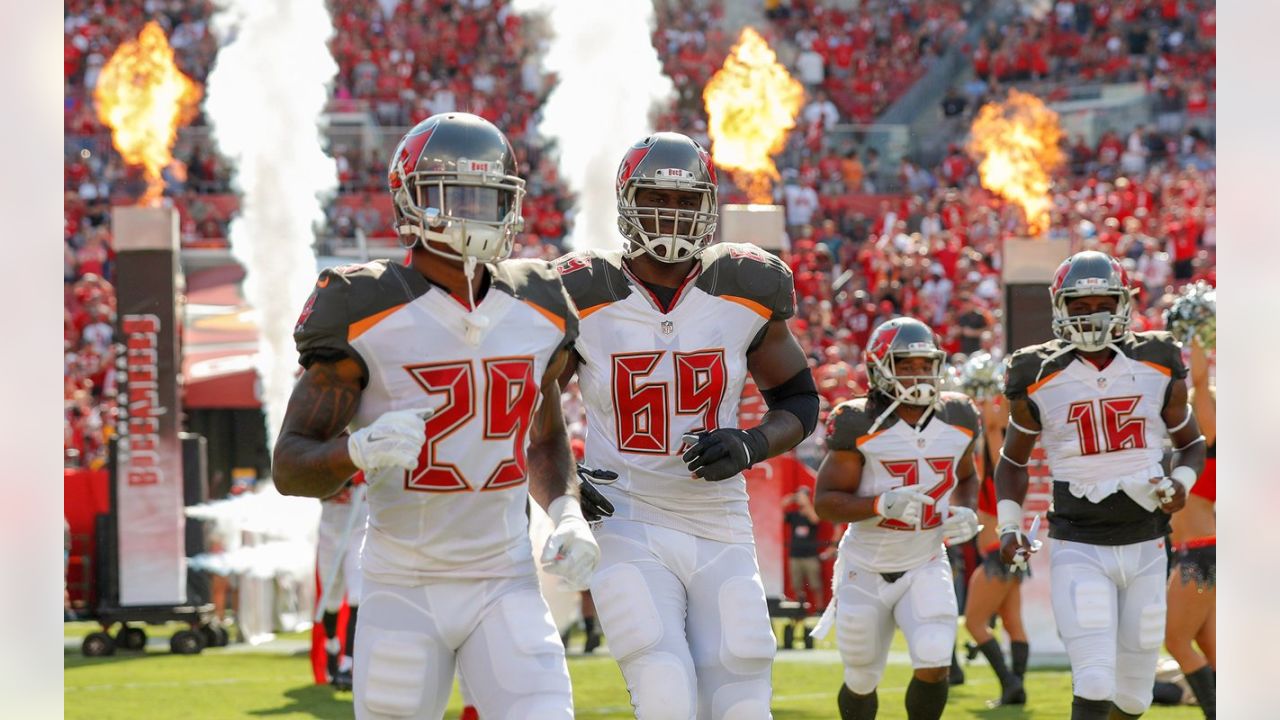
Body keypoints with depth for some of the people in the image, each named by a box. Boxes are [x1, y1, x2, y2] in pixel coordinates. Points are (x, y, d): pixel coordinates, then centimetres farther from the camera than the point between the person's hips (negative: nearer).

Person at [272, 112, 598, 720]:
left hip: (505, 586, 3)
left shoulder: (538, 310, 5)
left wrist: (567, 514, 2)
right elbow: (290, 467, -10)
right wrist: (359, 449, -31)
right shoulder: (366, 312, -10)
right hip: (404, 593, -3)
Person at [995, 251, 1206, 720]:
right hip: (1079, 552, -3)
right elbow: (1013, 460, 11)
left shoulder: (1159, 369, 1)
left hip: (1145, 549, 3)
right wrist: (1008, 526, -3)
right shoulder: (1039, 380, -4)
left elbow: (1191, 443, 15)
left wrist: (1181, 485, -6)